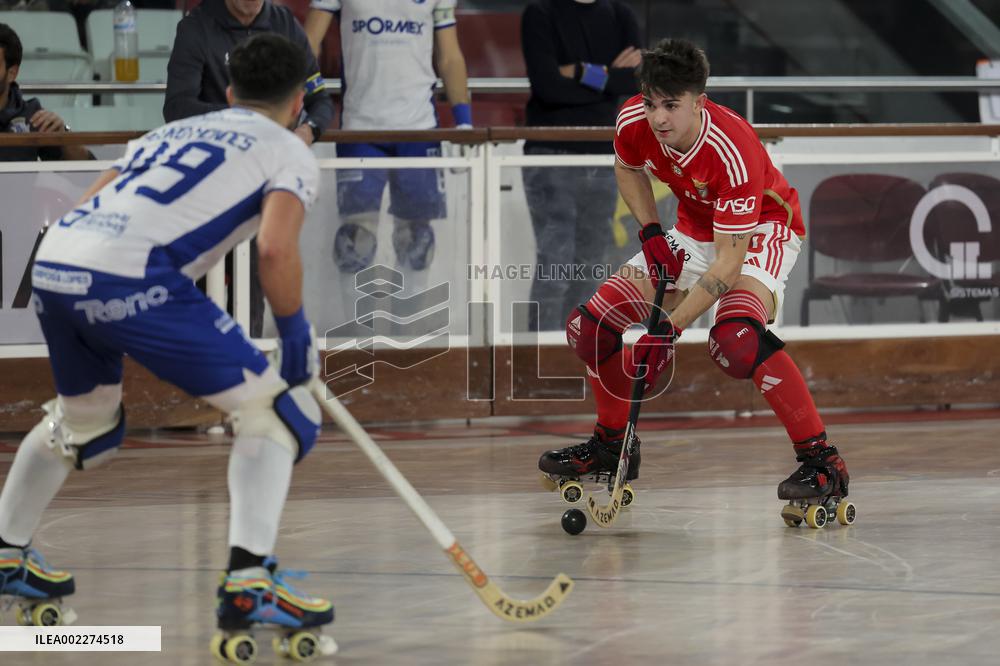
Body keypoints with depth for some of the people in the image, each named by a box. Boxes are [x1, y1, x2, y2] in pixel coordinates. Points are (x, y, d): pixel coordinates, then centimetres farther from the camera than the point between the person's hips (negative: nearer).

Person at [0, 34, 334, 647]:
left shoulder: (172, 131, 31)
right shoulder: (290, 153, 13)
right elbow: (276, 249, -7)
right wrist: (297, 337, 6)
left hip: (53, 261, 7)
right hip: (130, 280, -7)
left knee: (84, 420, 33)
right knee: (270, 408, 2)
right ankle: (249, 584, -11)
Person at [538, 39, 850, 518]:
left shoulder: (733, 152, -36)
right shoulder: (633, 123, -19)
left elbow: (728, 263, -35)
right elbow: (628, 169, 9)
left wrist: (670, 328, -38)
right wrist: (650, 233, -6)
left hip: (761, 231, -7)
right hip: (693, 234, 7)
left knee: (735, 340, -36)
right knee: (588, 327, 0)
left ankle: (822, 461, -27)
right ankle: (611, 445, 25)